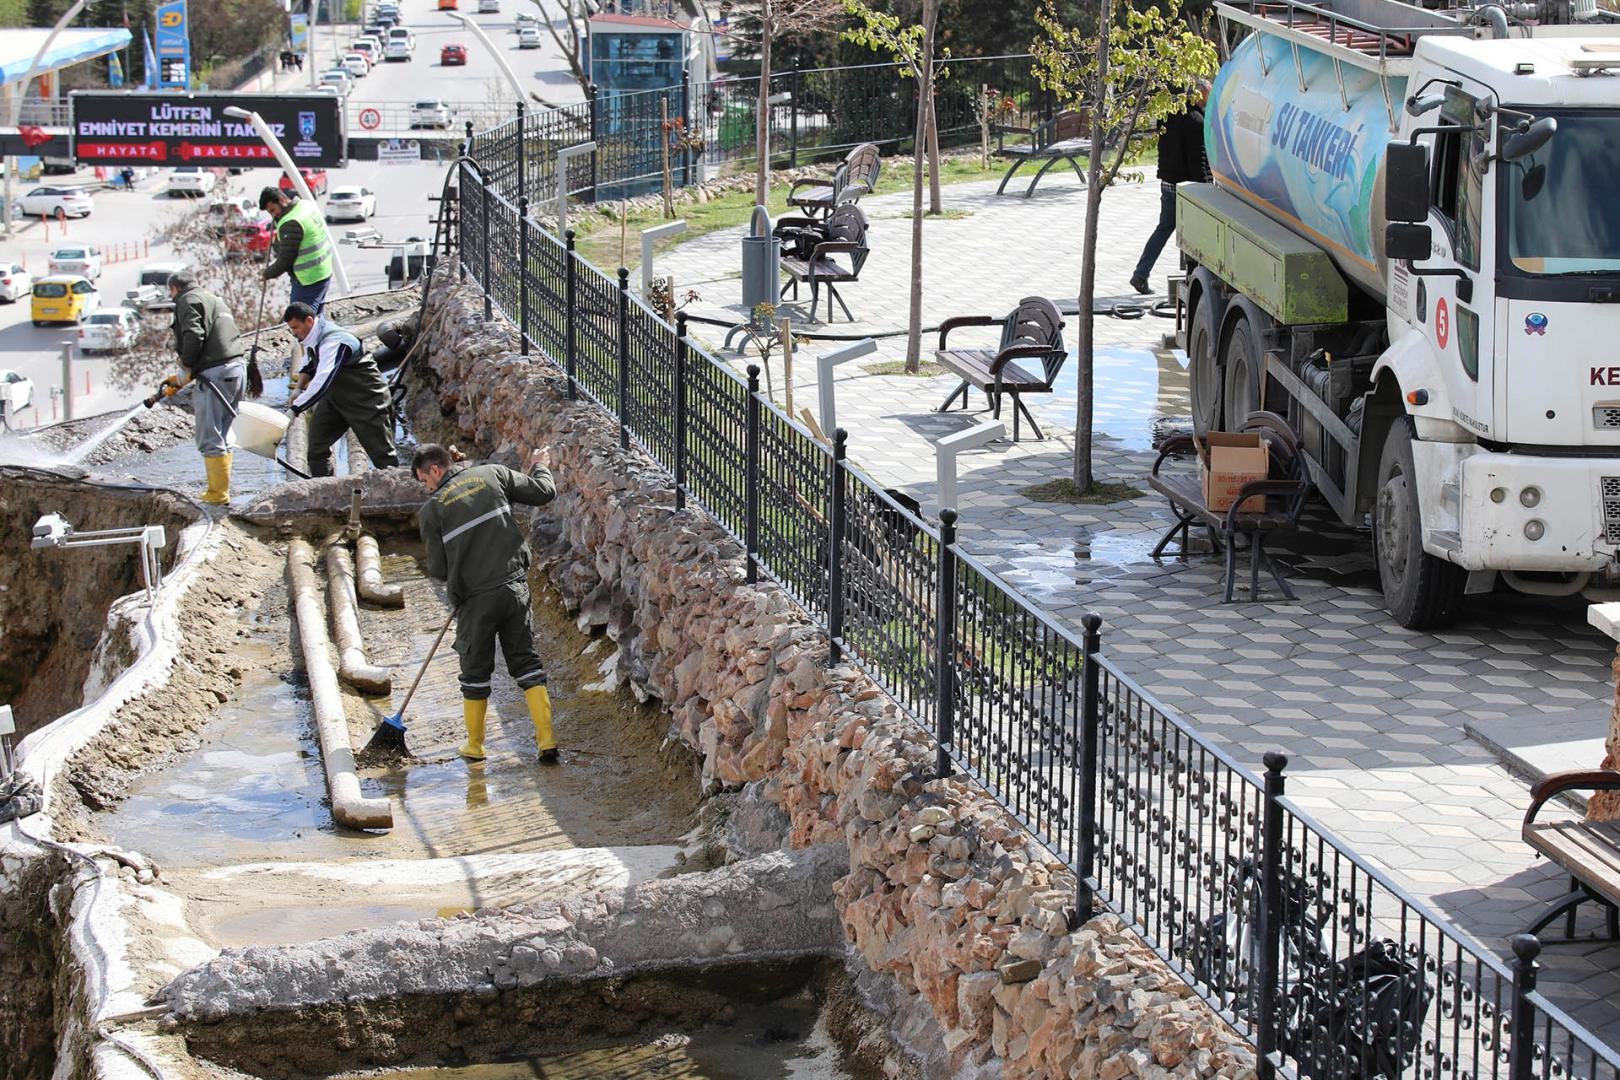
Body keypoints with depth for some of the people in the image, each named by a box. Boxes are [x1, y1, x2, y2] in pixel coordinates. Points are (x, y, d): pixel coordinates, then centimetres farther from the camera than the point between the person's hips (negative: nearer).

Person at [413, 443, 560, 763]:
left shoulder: (433, 509, -4)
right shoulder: (493, 474, 2)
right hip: (515, 589, 3)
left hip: (475, 599, -2)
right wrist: (540, 466, 27)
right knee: (526, 662, 11)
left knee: (475, 673, 13)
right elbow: (543, 493, 7)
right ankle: (546, 739, 3)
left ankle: (474, 746, 24)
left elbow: (438, 570, 0)